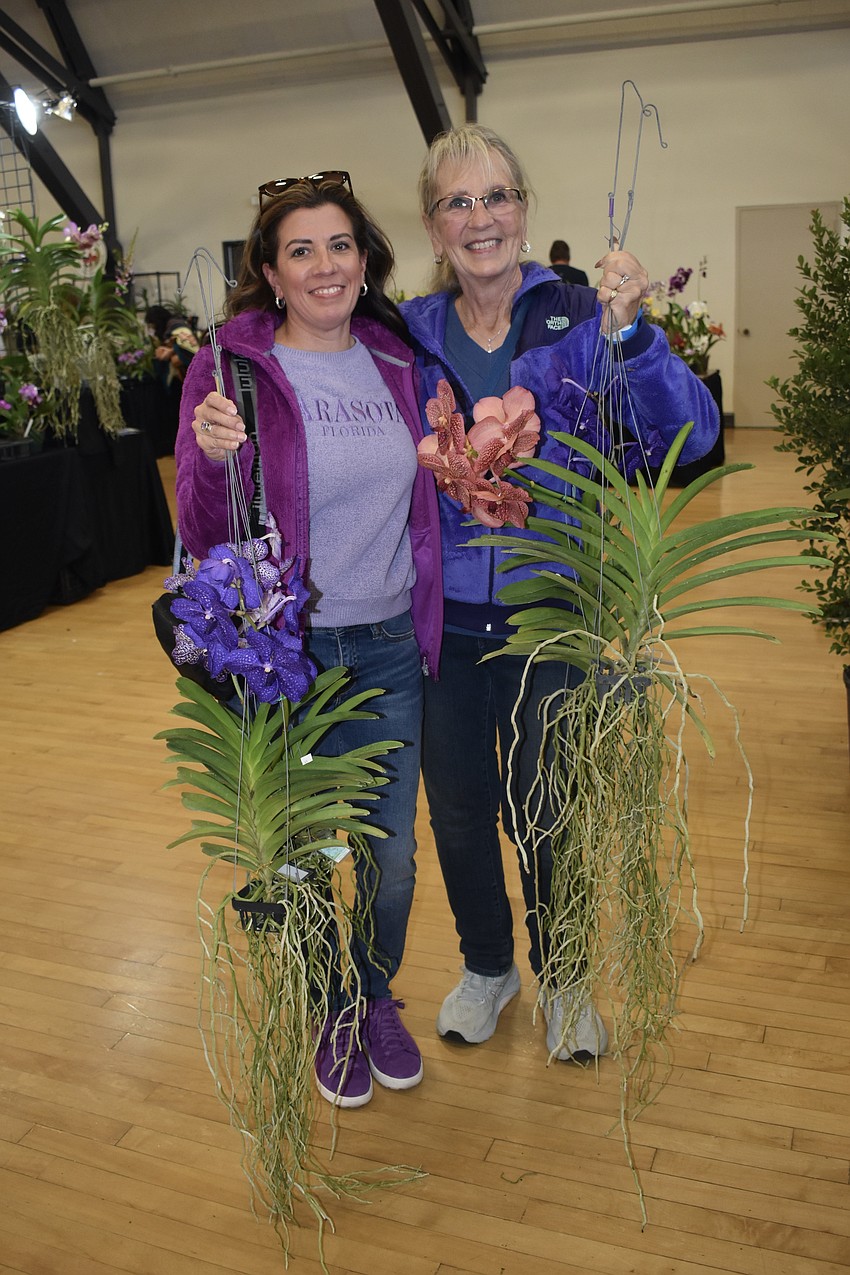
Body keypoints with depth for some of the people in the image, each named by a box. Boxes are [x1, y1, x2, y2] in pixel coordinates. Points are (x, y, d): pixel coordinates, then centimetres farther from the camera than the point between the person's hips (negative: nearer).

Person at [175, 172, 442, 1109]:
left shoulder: (394, 360, 4)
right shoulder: (231, 368, -9)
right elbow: (202, 536, -12)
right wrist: (214, 459, -31)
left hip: (390, 648, 4)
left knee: (390, 859, 16)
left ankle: (378, 1000, 44)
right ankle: (325, 1014, 40)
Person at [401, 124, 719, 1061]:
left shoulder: (580, 319, -7)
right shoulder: (410, 335, 0)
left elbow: (688, 436, -17)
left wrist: (627, 333, -31)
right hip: (442, 620, 2)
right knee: (458, 810, 16)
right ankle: (486, 965, 43)